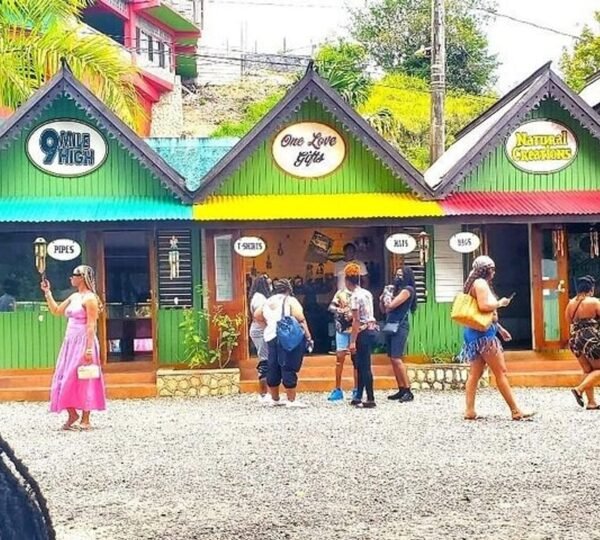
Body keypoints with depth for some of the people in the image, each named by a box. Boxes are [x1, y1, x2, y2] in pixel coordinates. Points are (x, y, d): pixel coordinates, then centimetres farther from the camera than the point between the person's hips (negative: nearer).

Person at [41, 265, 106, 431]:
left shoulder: (90, 298, -11)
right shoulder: (74, 297, 14)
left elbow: (91, 326, -16)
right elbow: (56, 311, 22)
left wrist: (89, 348, -21)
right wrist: (47, 293, 16)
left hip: (83, 342, -9)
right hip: (70, 342, 9)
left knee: (82, 380, -5)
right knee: (66, 379, 6)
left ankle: (85, 420, 1)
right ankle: (72, 415, 16)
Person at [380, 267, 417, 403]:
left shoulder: (407, 290, -6)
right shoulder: (396, 289, 17)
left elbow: (391, 306, -14)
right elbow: (383, 309, 18)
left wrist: (388, 295, 3)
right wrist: (383, 296, 5)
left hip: (400, 327, -9)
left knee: (396, 359, -15)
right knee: (393, 359, 6)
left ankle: (408, 391, -15)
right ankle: (401, 390, 9)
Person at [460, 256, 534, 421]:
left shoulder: (478, 284, 21)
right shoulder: (481, 283, -11)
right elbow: (484, 306, -26)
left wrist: (499, 328, 25)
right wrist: (500, 303, -9)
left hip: (476, 333, 10)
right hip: (483, 333, -10)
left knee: (475, 373, 6)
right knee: (501, 372, -7)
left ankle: (469, 411, 2)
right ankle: (516, 411, -5)